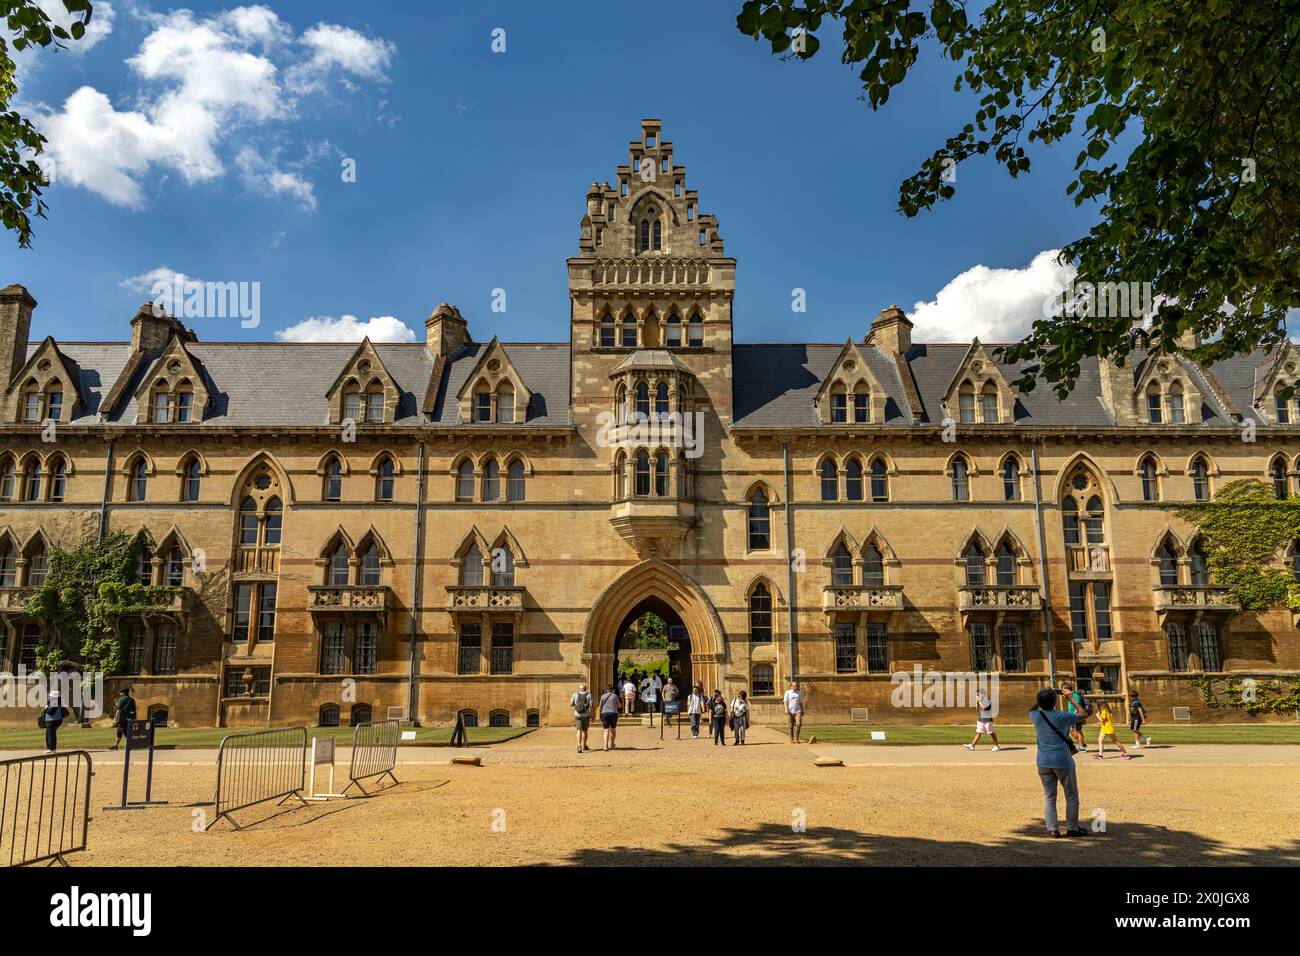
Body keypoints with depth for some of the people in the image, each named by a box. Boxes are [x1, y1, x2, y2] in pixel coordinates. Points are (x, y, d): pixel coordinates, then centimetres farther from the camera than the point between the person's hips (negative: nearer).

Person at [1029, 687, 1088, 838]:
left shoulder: (1036, 717, -3)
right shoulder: (1062, 716, -14)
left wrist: (1041, 697, 16)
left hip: (1043, 763, 3)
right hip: (1063, 762, -3)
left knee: (1049, 796, 9)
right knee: (1071, 796, 13)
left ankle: (1052, 829, 3)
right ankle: (1072, 828, 19)